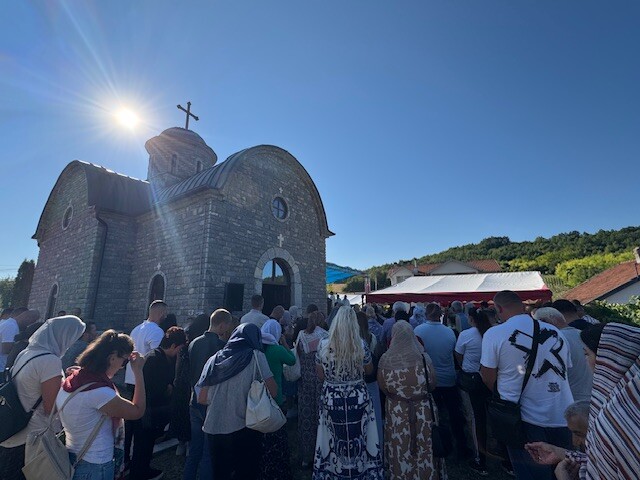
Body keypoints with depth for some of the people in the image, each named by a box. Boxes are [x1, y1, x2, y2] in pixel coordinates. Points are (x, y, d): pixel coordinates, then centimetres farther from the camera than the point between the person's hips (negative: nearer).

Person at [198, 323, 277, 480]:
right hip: (244, 428, -4)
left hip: (214, 428, 5)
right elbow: (273, 391, -13)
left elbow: (201, 398, 7)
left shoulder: (214, 359, 4)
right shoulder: (255, 355, -9)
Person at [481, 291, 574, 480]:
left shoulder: (494, 334, -14)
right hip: (563, 420, 5)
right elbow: (565, 371, 12)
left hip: (526, 419, -4)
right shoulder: (556, 332, 1)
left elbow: (488, 378, -9)